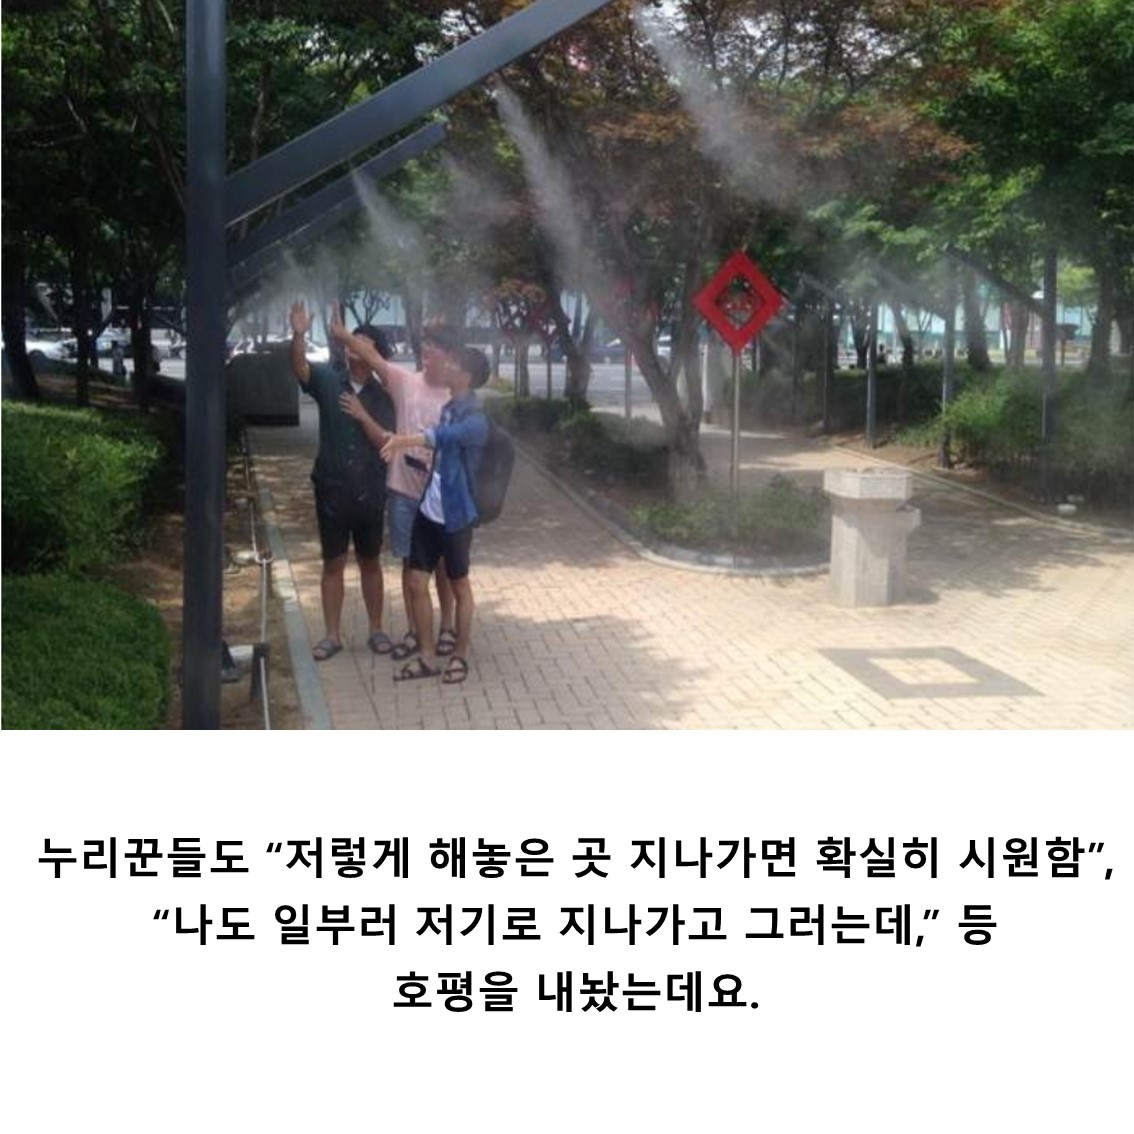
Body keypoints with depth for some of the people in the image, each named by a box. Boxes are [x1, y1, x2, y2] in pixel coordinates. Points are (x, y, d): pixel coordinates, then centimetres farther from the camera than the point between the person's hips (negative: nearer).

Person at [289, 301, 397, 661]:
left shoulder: (383, 395, -2)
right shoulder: (328, 380, -3)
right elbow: (300, 367, -22)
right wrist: (299, 335, -40)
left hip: (370, 493, 0)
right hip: (331, 490, 0)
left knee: (370, 563, 12)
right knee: (333, 564, 8)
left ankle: (376, 630, 25)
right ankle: (332, 635, 17)